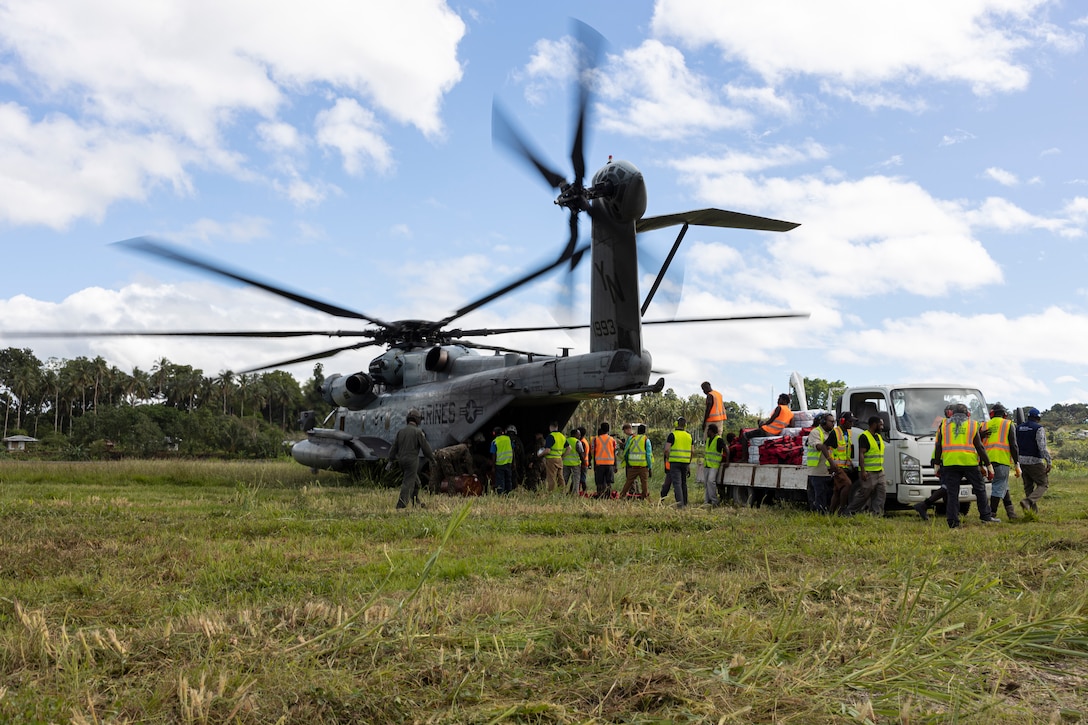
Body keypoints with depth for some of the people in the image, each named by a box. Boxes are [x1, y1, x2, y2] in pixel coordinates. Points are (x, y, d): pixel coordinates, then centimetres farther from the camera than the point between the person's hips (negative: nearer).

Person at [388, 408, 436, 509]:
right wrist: (433, 459, 6)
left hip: (402, 461, 7)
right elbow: (426, 448, -7)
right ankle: (401, 506, -18)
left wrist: (390, 460, 14)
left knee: (416, 481, 22)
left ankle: (416, 502, 30)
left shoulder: (401, 431, 8)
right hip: (412, 461, -7)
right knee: (408, 484, -9)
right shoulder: (418, 432, -8)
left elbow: (394, 447, 9)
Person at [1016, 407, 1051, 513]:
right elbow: (1042, 447, -18)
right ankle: (1028, 501, -18)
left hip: (1022, 461, 6)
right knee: (1043, 484, 3)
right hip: (1035, 461, -6)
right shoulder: (1039, 428, -10)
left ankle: (1034, 510, 14)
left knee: (1028, 486, 14)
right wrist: (1049, 462, -16)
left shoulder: (1018, 428, 10)